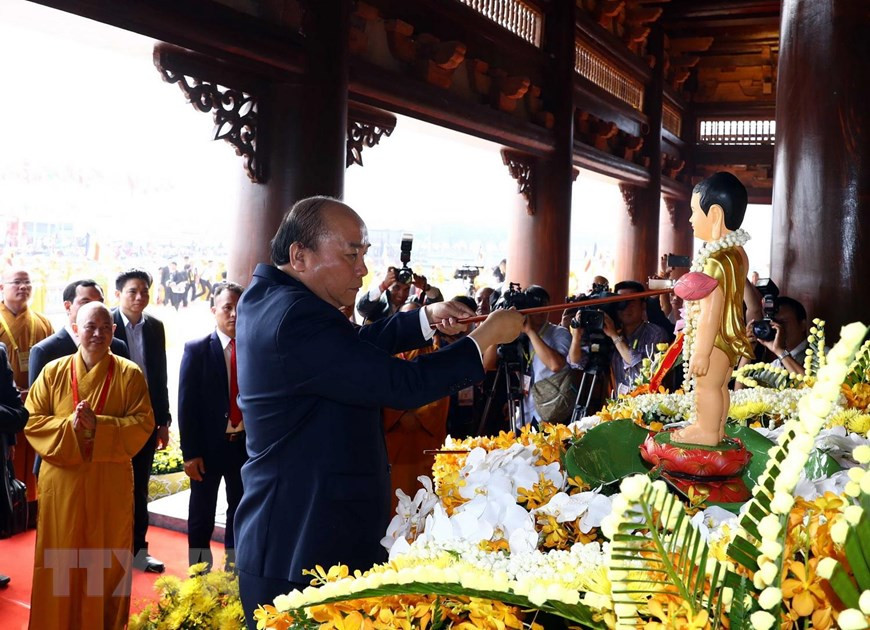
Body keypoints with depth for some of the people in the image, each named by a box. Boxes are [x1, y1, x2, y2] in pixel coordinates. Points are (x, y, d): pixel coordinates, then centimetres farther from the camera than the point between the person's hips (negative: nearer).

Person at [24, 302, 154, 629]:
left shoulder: (129, 373, -1)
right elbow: (32, 420, 0)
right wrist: (69, 426, -16)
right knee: (60, 560, 8)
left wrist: (98, 426, -19)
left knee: (108, 561, 8)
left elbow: (143, 423, -6)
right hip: (62, 481, 1)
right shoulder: (53, 372, 2)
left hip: (111, 484, -1)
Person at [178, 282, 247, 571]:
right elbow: (187, 404, -7)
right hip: (208, 447, -2)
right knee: (202, 515, 10)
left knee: (240, 513, 14)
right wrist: (190, 453, -11)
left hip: (246, 446, 3)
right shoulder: (196, 349, -5)